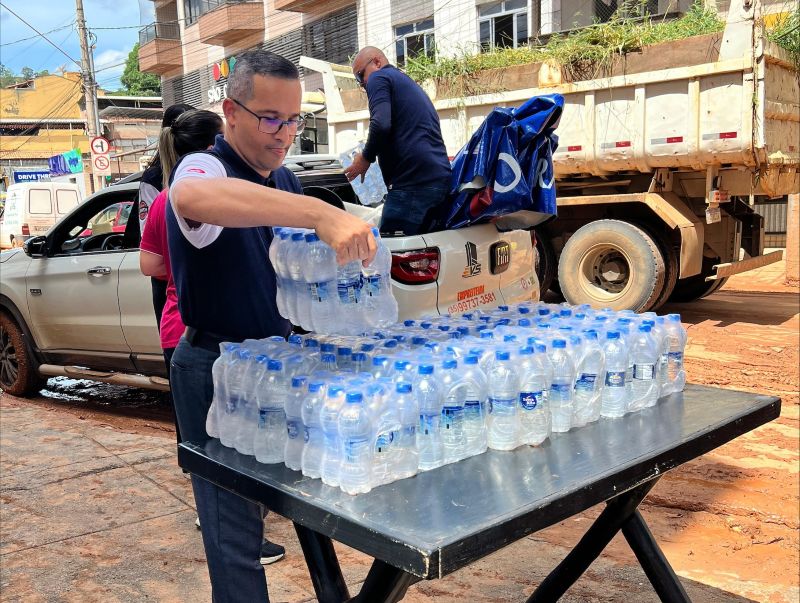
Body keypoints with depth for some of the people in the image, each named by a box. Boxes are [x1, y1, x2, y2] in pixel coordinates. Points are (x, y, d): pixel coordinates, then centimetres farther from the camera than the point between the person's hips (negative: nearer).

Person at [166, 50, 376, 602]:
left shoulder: (285, 181, 9)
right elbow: (194, 198, -44)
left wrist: (350, 241, 0)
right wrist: (320, 213, -54)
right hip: (217, 370, -8)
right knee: (234, 532, 0)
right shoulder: (203, 168, -17)